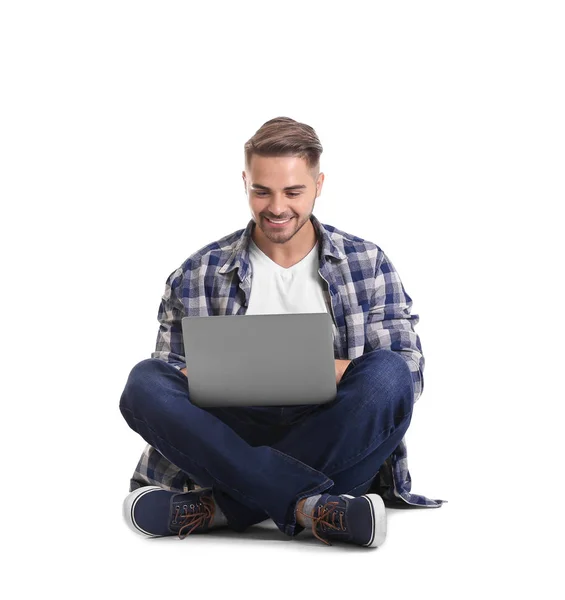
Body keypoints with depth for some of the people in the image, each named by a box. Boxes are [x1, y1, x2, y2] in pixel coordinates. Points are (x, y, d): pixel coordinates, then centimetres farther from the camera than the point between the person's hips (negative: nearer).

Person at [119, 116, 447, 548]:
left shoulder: (366, 263, 8)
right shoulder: (199, 274, 9)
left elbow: (409, 369, 2)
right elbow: (172, 373, 8)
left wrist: (332, 370, -17)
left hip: (335, 445, 0)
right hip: (235, 440, 1)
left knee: (387, 375, -30)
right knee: (145, 382, -25)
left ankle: (224, 508, -30)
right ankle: (313, 506, -37)